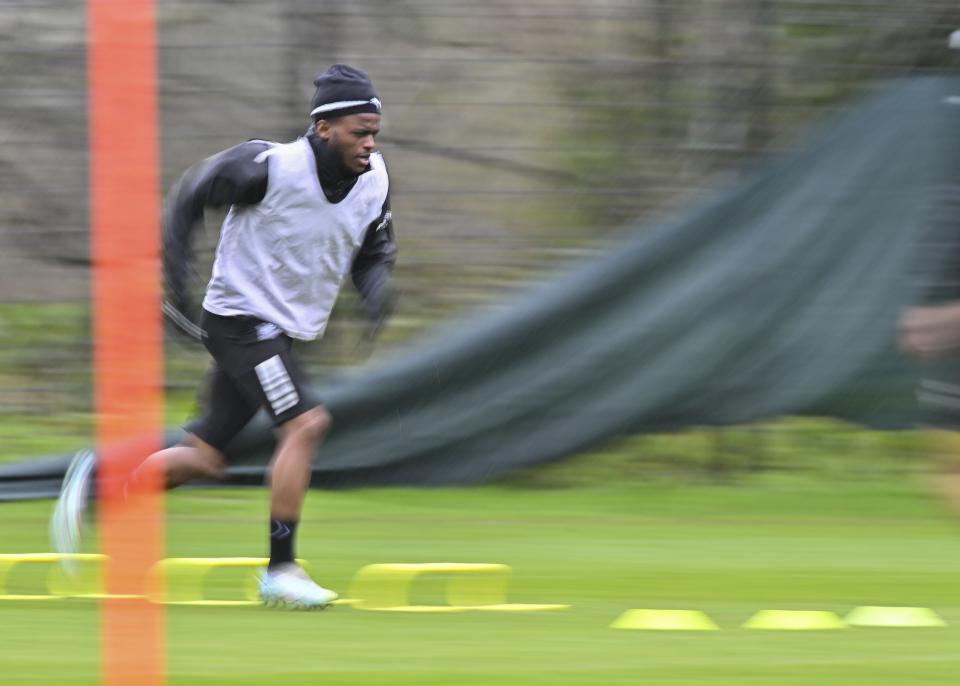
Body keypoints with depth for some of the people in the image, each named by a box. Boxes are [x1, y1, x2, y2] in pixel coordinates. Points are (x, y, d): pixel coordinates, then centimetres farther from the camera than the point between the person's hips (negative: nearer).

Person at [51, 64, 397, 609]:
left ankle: (98, 478, 28)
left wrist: (376, 286, -7)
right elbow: (194, 194, -6)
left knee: (206, 459, 9)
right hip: (240, 317, -8)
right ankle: (280, 570, -17)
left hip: (281, 333, 8)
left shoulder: (374, 181, -1)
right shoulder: (271, 166, -20)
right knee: (305, 423, -22)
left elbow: (376, 249, 14)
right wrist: (175, 267, -11)